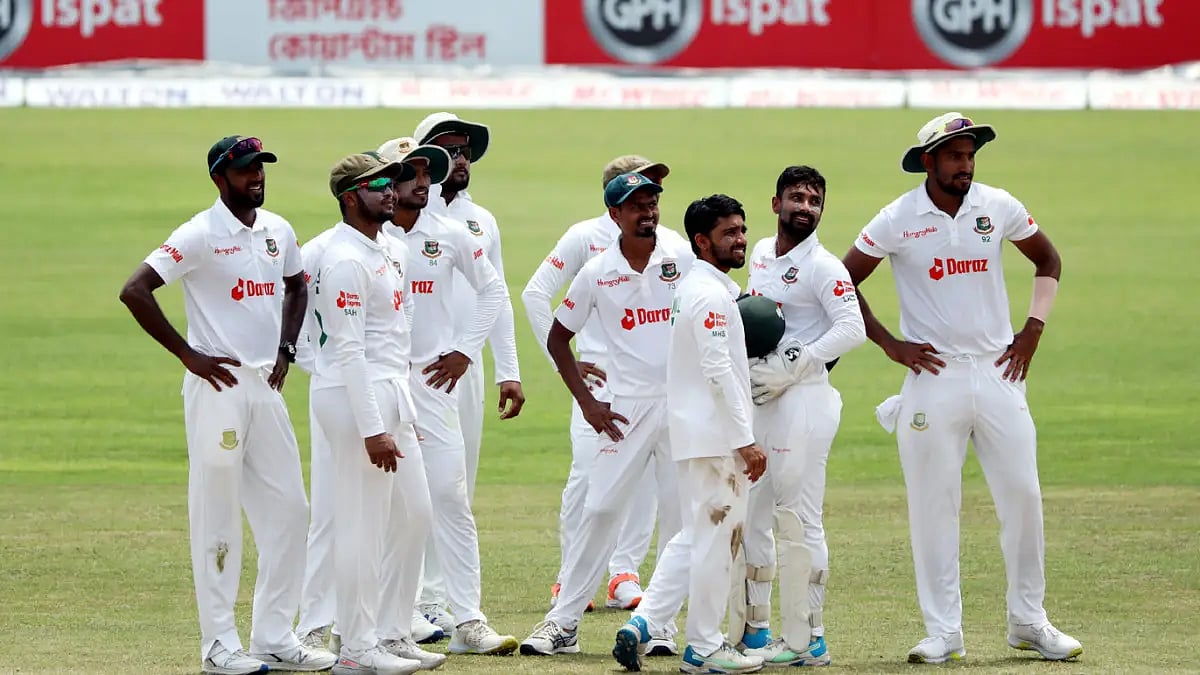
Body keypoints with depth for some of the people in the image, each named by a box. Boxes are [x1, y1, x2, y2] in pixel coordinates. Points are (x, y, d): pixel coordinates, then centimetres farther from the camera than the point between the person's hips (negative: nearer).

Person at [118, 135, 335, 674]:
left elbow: (295, 287, 29)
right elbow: (134, 291, -16)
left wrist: (286, 348, 14)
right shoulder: (200, 236, -11)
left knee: (287, 508, 7)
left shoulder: (279, 232, 10)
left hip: (266, 385, 7)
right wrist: (187, 354, -15)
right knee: (217, 514, -3)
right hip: (218, 384, -7)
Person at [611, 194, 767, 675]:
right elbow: (718, 370, -21)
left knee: (696, 536, 15)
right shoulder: (709, 294, -15)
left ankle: (641, 624, 9)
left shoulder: (698, 289, 17)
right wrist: (746, 440, -21)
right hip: (715, 436, -10)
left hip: (696, 435, 10)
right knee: (715, 538, -2)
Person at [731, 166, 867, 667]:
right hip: (758, 397, 9)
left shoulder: (823, 268, -10)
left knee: (798, 518, -9)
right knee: (750, 515, 11)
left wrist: (788, 369, -21)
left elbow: (852, 329, -20)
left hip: (803, 397, -8)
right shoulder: (760, 253, 14)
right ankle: (754, 630, 19)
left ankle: (805, 640, -6)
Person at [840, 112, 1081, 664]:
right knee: (933, 505, -1)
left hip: (998, 372, 2)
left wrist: (1034, 327, 5)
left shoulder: (998, 208, 2)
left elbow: (1047, 260, 17)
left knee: (1023, 495, 1)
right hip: (933, 375, -2)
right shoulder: (897, 220, -5)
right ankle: (943, 632, 6)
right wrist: (889, 344, -4)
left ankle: (1028, 622, 14)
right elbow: (844, 283, 3)